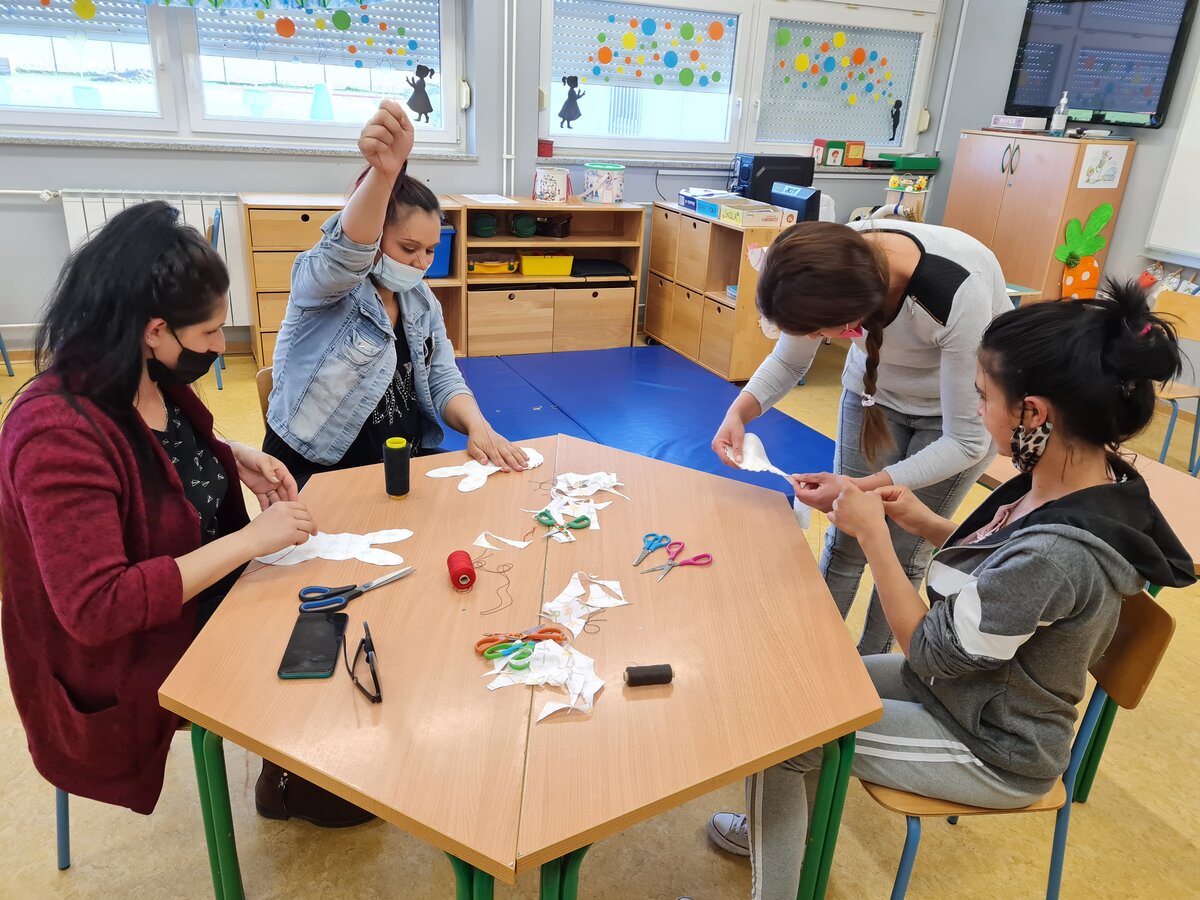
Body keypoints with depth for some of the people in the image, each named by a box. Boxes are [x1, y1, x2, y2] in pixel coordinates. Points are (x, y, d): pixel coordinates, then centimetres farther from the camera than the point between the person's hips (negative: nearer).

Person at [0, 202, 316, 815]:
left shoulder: (154, 380, -5)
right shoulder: (58, 433, -31)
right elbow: (94, 607, -34)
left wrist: (235, 458, -3)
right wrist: (249, 540, -33)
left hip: (203, 591, 8)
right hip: (134, 663, -8)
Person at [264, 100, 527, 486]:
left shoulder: (422, 301, 6)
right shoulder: (319, 279, -12)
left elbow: (444, 380, 3)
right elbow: (347, 252, -35)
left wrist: (478, 426, -19)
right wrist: (383, 172, -54)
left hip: (405, 461, 6)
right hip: (320, 472, -6)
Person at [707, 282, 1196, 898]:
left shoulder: (1059, 553, -38)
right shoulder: (1087, 481, -10)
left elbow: (933, 650, -24)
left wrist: (873, 534, -20)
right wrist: (925, 524, -6)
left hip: (991, 751, -8)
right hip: (971, 688, 8)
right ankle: (782, 831, 35)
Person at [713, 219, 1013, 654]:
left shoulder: (959, 296, -41)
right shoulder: (832, 264, -28)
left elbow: (966, 442, -30)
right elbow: (788, 361, -9)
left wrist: (861, 488, -38)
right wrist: (740, 410, -27)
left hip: (964, 405, -3)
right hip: (875, 388, 4)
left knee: (903, 554, 5)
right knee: (846, 541, 4)